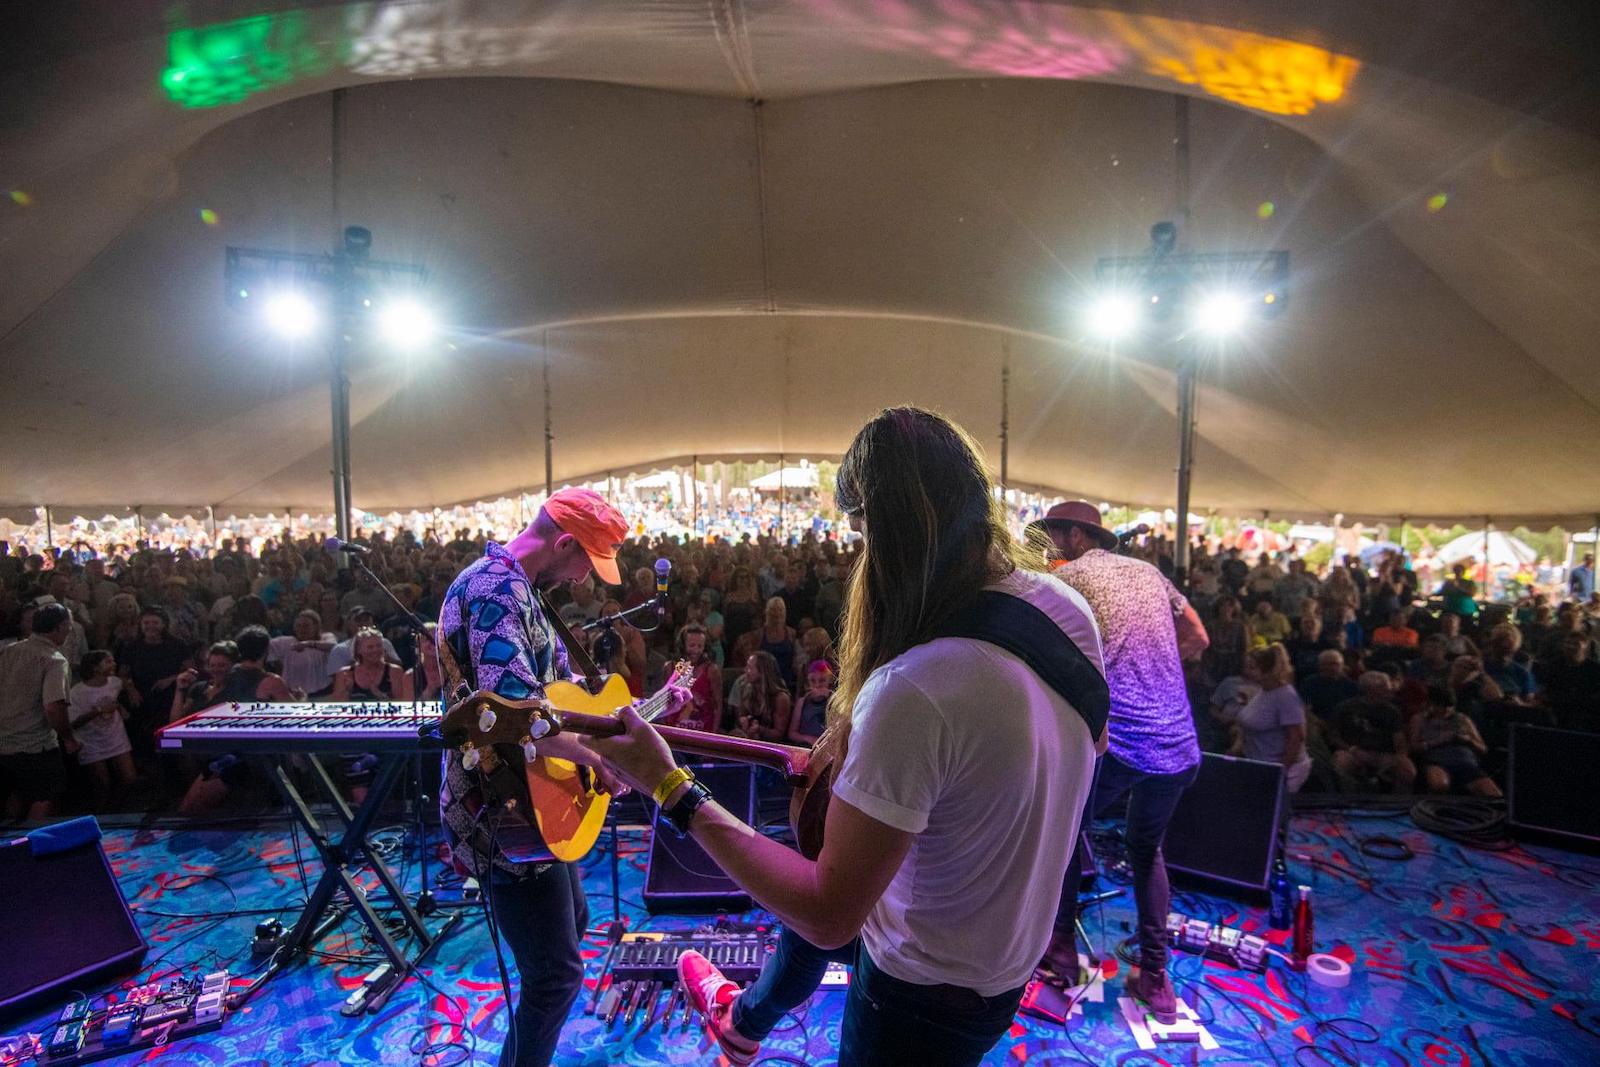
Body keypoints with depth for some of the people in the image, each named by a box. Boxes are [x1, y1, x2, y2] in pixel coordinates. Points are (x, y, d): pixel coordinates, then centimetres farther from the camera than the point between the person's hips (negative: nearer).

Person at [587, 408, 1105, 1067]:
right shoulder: (1067, 606, -13)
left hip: (931, 994, -8)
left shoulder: (913, 690, -39)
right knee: (805, 910, 29)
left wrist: (670, 787, -24)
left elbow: (830, 912, -29)